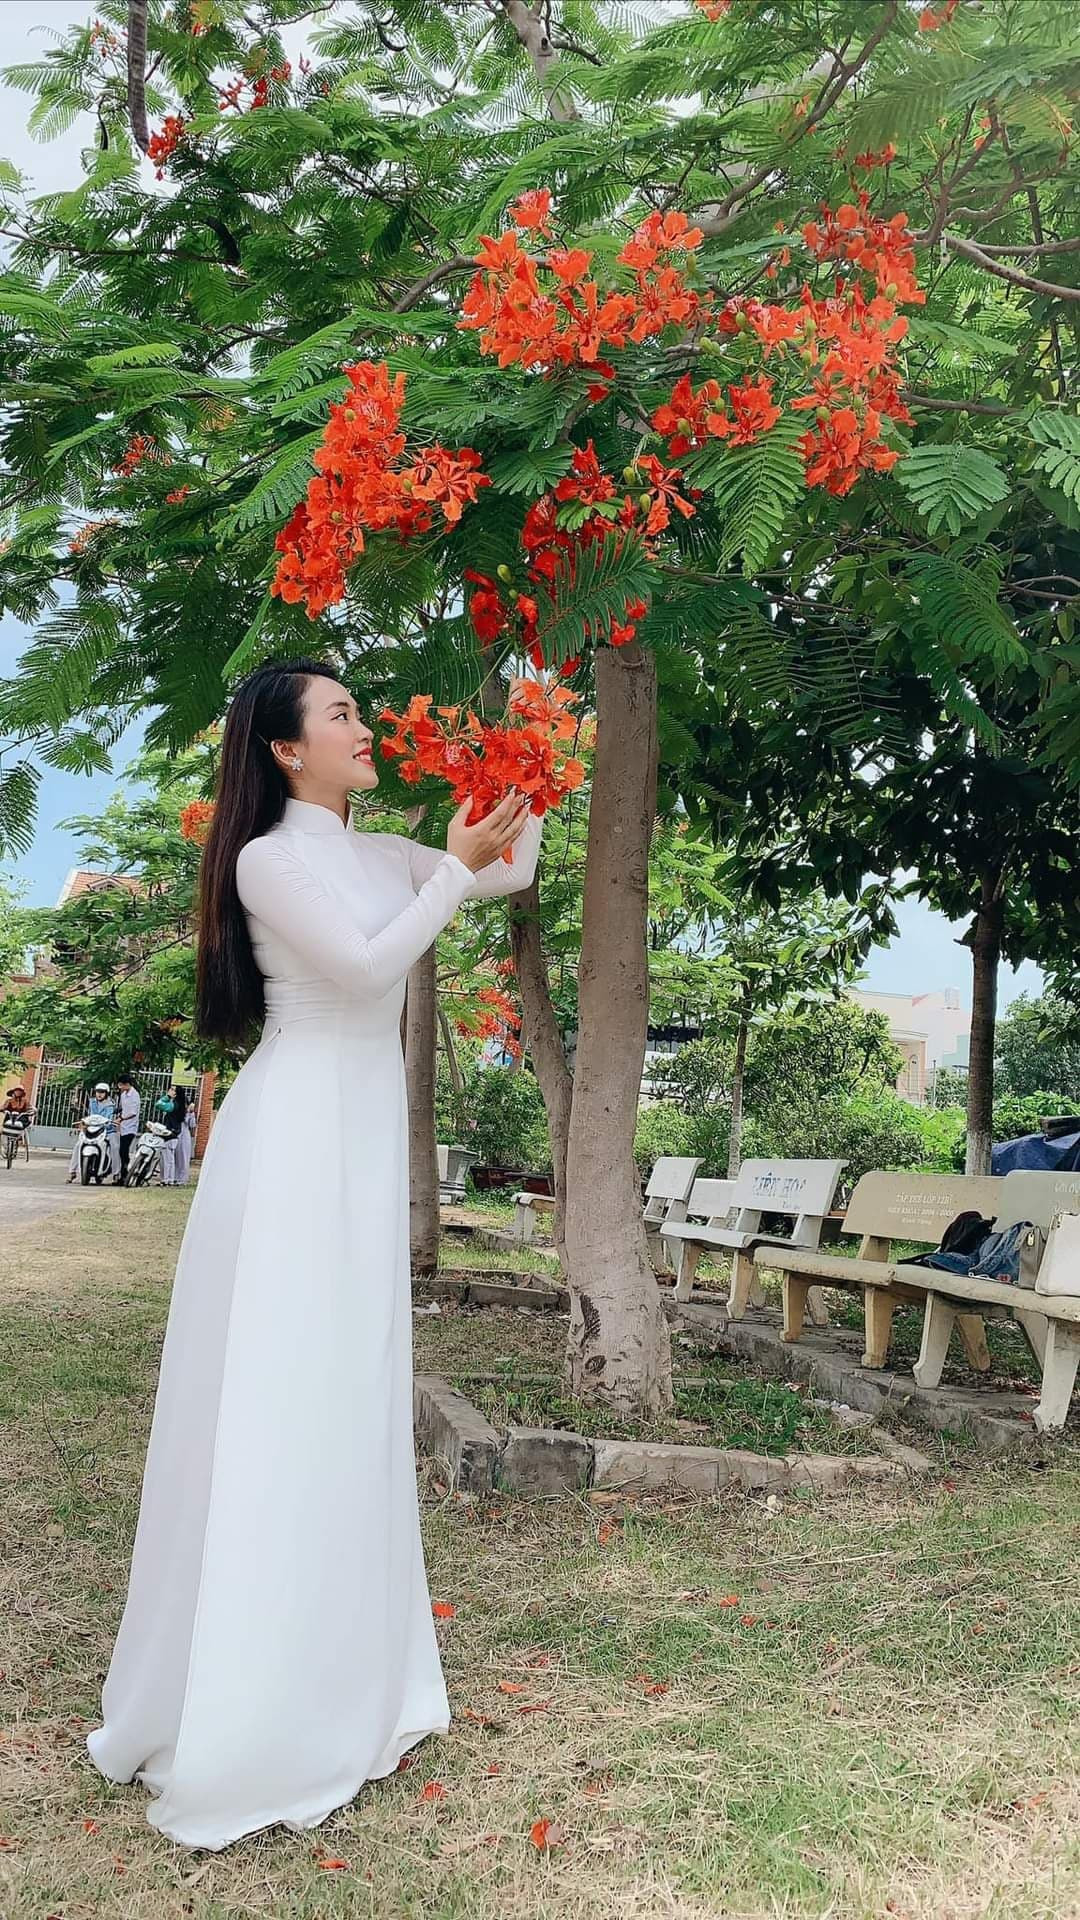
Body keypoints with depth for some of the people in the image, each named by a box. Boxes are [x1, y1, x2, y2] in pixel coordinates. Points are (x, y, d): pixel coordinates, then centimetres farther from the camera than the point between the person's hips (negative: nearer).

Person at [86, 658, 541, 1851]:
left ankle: (334, 1680, 25)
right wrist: (454, 867, -13)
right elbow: (365, 964, -18)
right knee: (271, 1402, -5)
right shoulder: (269, 859, -8)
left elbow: (515, 871, 18)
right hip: (297, 1136, -8)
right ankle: (235, 1722, 6)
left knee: (347, 1399, 12)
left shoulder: (379, 855, 14)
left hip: (366, 1136, 8)